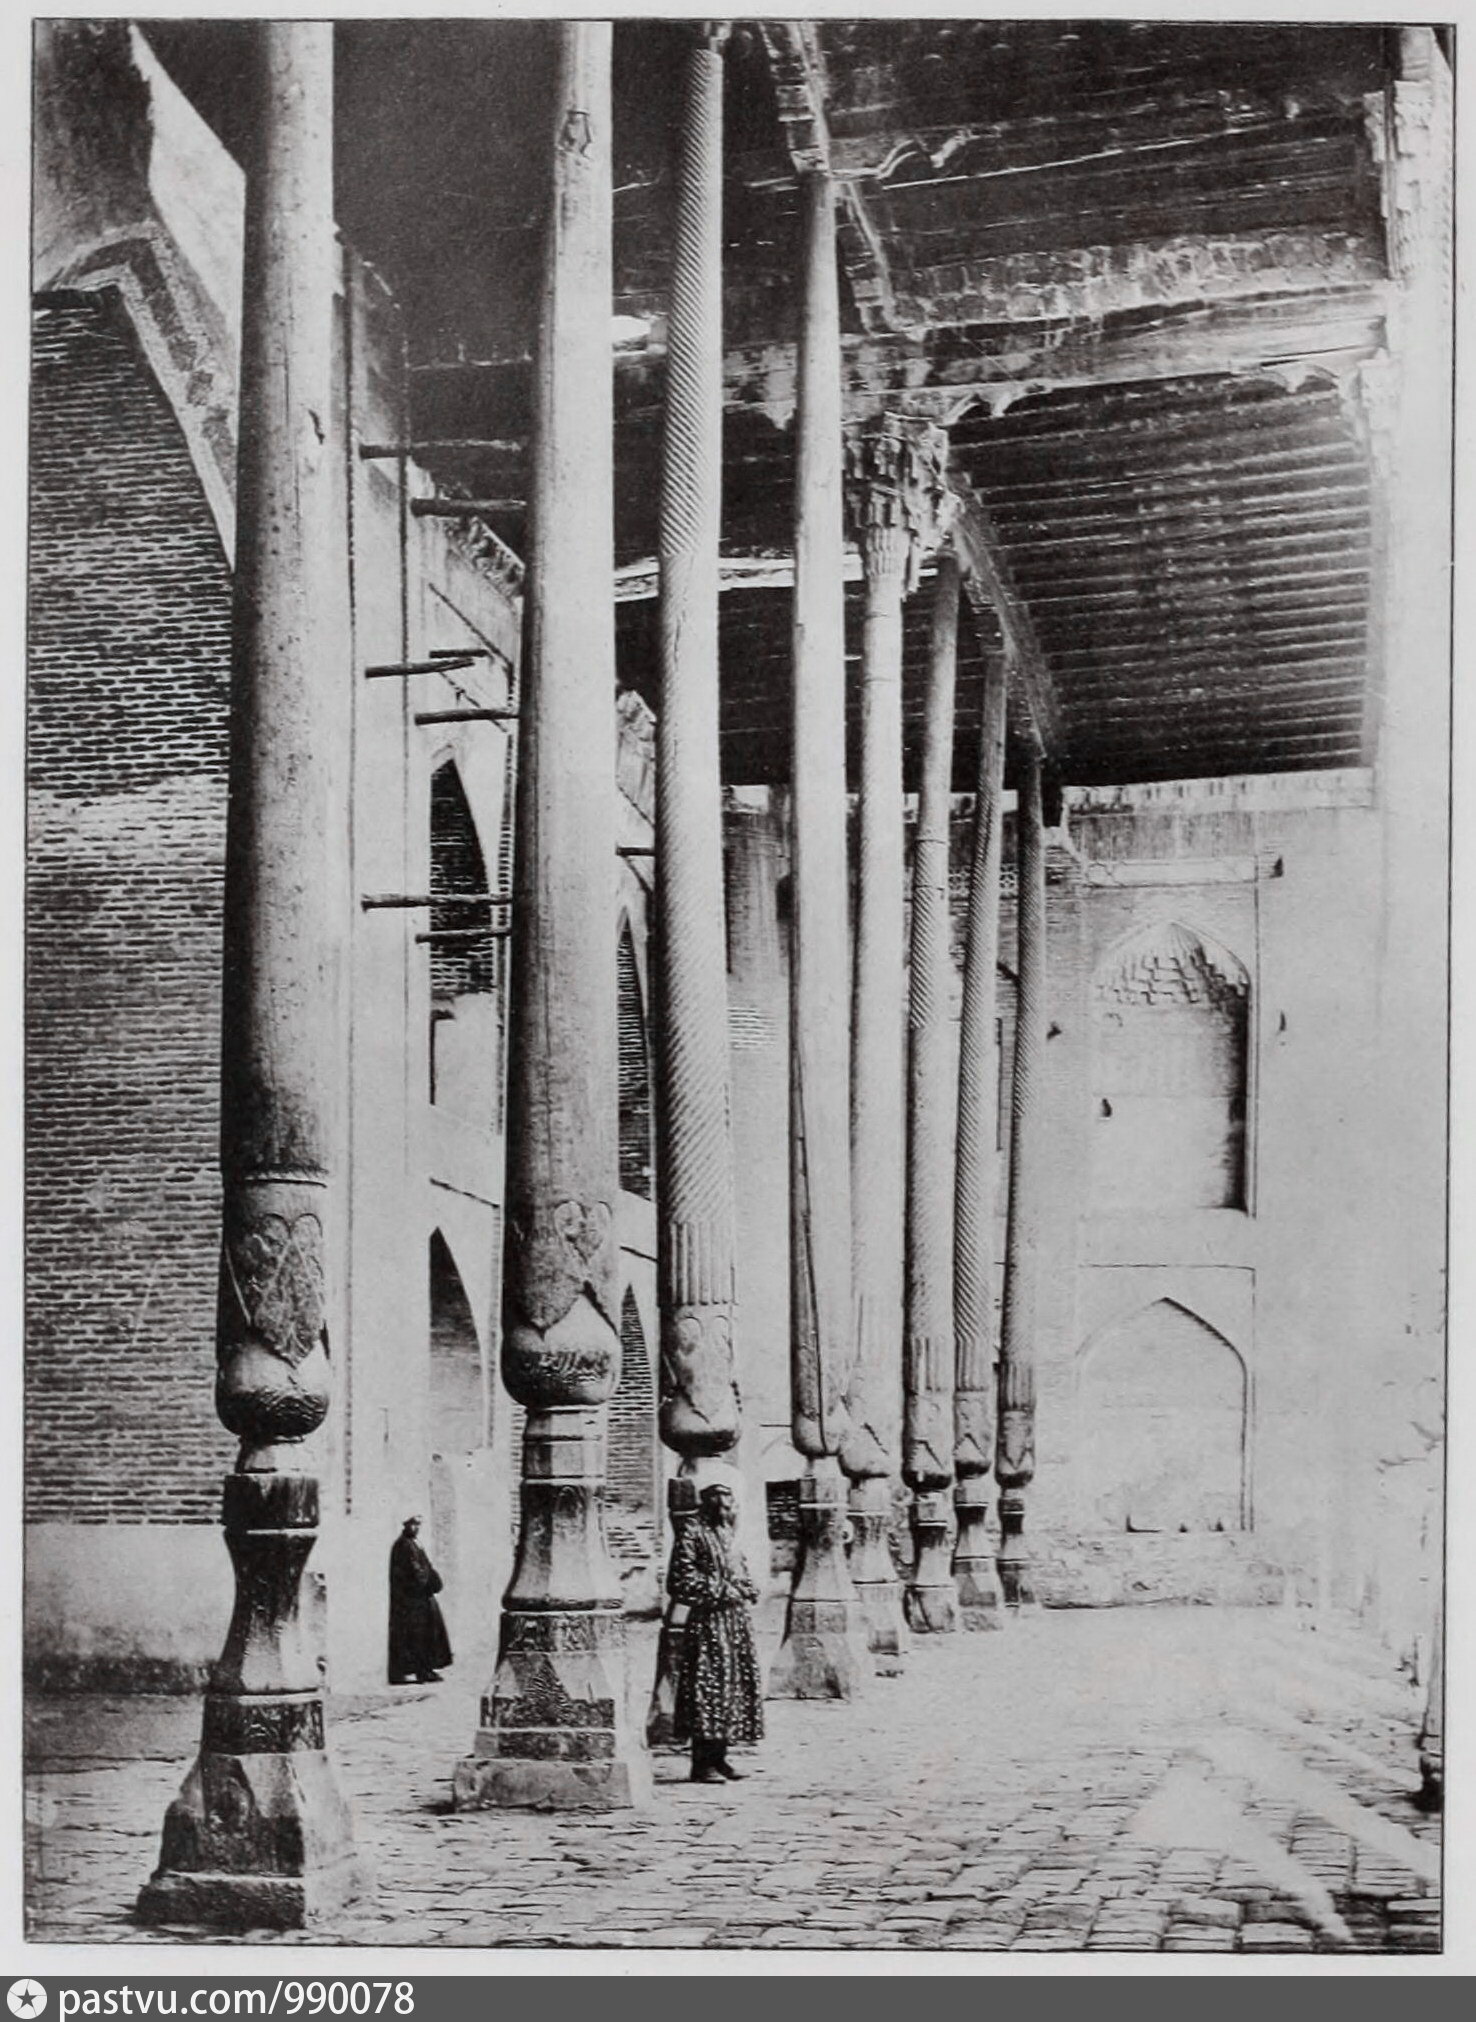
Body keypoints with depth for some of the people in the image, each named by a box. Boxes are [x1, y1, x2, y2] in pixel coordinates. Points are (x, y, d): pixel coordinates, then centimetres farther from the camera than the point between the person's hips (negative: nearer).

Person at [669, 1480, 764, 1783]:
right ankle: (702, 1762, -7)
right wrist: (721, 1592, -14)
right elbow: (680, 1582, -15)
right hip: (708, 1622, -9)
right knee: (707, 1686, -10)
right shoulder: (693, 1532, -9)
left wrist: (745, 1591, 7)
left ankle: (718, 1757, 15)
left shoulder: (727, 1532, 17)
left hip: (737, 1619, 9)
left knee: (738, 1684, 8)